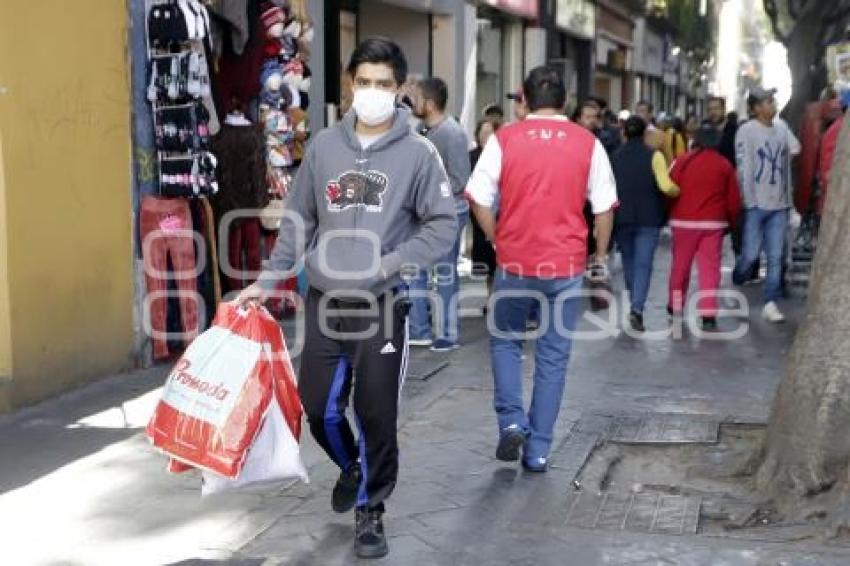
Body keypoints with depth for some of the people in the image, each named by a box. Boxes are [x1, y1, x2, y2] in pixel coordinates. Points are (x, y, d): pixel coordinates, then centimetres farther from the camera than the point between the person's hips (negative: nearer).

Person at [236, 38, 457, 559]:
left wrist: (389, 263, -15)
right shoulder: (324, 146, 6)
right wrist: (268, 281, 9)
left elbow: (443, 226, -5)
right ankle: (351, 466, 39)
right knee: (318, 407, 8)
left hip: (382, 307, -3)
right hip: (325, 303, 3)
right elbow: (299, 222, 12)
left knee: (377, 414, 2)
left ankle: (371, 510, 22)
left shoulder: (418, 153, -5)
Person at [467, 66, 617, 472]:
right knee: (553, 356, 9)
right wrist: (600, 256, 13)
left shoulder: (504, 139, -2)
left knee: (505, 341, 21)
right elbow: (604, 208, 1)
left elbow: (479, 199, -4)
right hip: (567, 265, 1)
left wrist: (497, 240, 10)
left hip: (515, 262, -1)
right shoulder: (587, 143, 0)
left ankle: (511, 421, 5)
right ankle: (538, 451, 13)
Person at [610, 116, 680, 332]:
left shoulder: (615, 157, 4)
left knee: (628, 261, 18)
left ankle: (634, 303, 29)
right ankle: (637, 308, -19)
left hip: (622, 217, 3)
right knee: (643, 263, -5)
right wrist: (680, 191, 2)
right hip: (648, 218, -3)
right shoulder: (653, 155, -6)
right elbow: (666, 187, -16)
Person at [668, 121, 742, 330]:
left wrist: (669, 215, 12)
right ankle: (708, 316, -6)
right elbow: (733, 200, 1)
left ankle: (675, 306, 27)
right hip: (713, 224, 0)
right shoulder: (724, 165, 0)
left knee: (680, 265, 14)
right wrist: (731, 221, 16)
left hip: (683, 222, 0)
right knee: (710, 268, 0)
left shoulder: (682, 161, -4)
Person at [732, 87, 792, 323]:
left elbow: (786, 168, 15)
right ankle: (734, 287, 24)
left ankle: (770, 303, 8)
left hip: (778, 205, 5)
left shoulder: (782, 131, 11)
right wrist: (748, 201, -13)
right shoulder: (747, 131, -6)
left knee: (775, 257, 2)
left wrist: (788, 201, 13)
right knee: (751, 253, -2)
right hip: (755, 205, -5)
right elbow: (743, 168, -10)